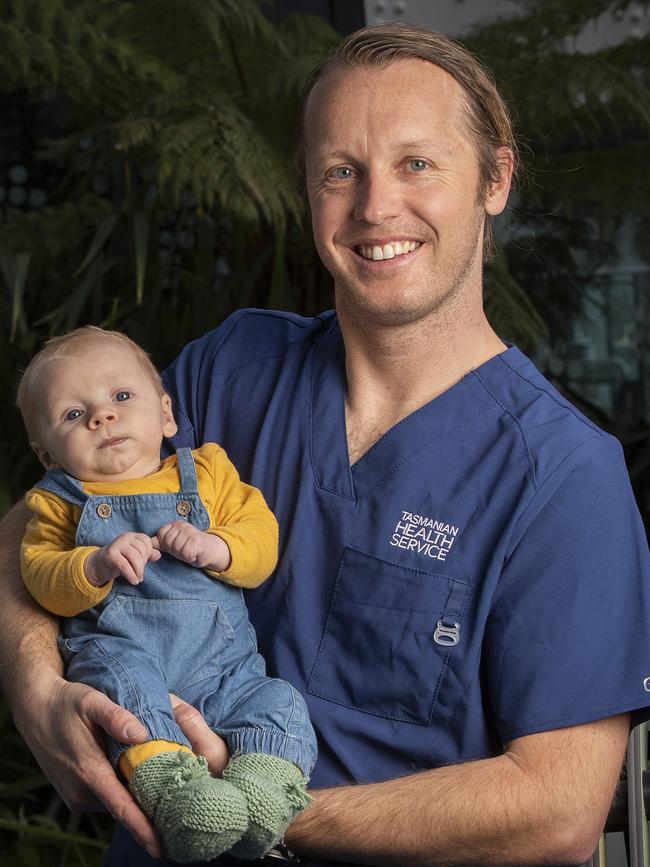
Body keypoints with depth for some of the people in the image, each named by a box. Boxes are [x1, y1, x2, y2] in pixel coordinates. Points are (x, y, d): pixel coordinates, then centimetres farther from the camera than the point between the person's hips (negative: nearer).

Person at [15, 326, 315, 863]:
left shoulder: (208, 471, 18)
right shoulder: (59, 503, 15)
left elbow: (263, 542, 10)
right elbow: (44, 583, 1)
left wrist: (217, 548, -12)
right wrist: (96, 566, -19)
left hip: (221, 663, 3)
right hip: (118, 651, -3)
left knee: (279, 705, -21)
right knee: (121, 674, -35)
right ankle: (169, 785, -48)